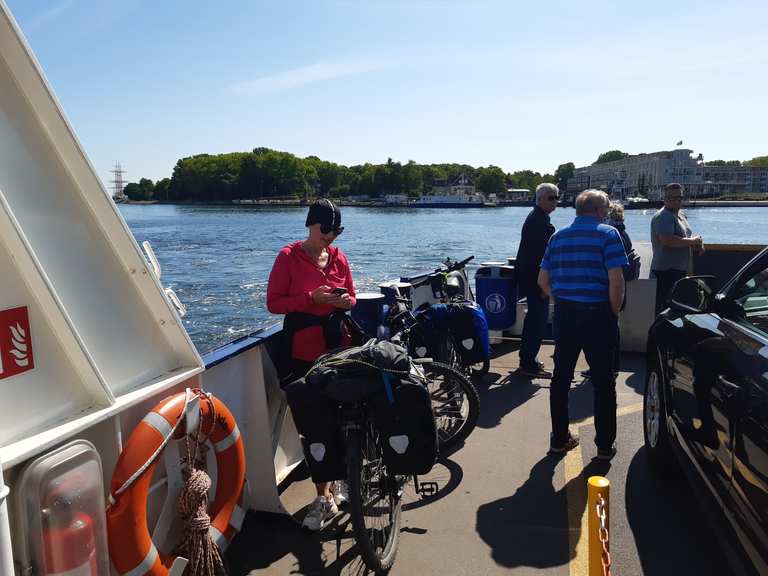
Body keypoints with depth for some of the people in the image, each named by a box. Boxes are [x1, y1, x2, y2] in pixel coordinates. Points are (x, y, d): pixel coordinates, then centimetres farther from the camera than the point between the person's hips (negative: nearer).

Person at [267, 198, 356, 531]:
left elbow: (351, 297, 18)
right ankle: (324, 497, 11)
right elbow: (273, 302, -5)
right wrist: (312, 298, -17)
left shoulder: (338, 257, 9)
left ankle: (338, 483, 28)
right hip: (302, 354, -3)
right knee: (312, 423, -1)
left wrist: (345, 301, -6)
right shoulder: (289, 257, -4)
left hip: (338, 348, 4)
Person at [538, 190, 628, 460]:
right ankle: (605, 445, 18)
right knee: (603, 382, 8)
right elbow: (616, 281, -16)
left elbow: (543, 280, 9)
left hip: (564, 314, 5)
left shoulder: (558, 236, 9)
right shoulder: (607, 234, -7)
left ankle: (559, 439, 22)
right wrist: (614, 313, -3)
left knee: (561, 377, 13)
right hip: (597, 315, -4)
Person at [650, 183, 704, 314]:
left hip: (680, 271, 10)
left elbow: (685, 237, 27)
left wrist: (697, 244, 5)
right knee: (664, 310, -9)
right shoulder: (662, 217, -15)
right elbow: (668, 240, -28)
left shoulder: (681, 215, 16)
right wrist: (693, 241, -17)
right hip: (666, 272, -10)